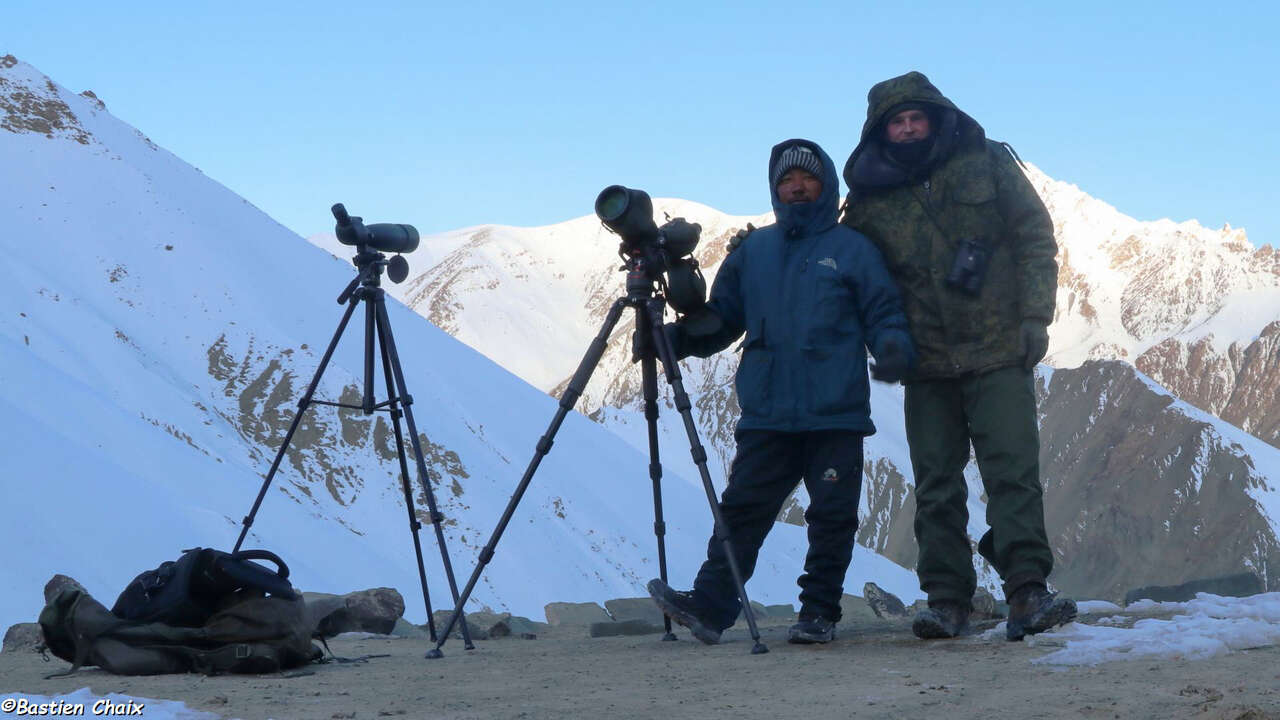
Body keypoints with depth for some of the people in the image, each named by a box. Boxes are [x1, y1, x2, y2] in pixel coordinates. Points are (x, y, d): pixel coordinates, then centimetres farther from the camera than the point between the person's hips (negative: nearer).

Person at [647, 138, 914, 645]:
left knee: (832, 517, -1)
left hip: (836, 417, -2)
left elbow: (884, 315, 4)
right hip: (765, 417, 2)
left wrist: (894, 350, -17)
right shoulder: (753, 250, 15)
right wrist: (680, 337, 0)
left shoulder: (853, 249, 6)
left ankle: (819, 612, 8)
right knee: (742, 509, -3)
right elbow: (721, 317, 18)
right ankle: (710, 605, -6)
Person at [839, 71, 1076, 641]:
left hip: (999, 355, -2)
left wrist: (1034, 316, -4)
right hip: (928, 364, 2)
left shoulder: (986, 163, 4)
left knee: (1013, 471, -11)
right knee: (935, 486, 4)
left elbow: (1035, 237, 4)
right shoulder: (870, 199, 7)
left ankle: (1027, 593, -14)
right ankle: (947, 601, 10)